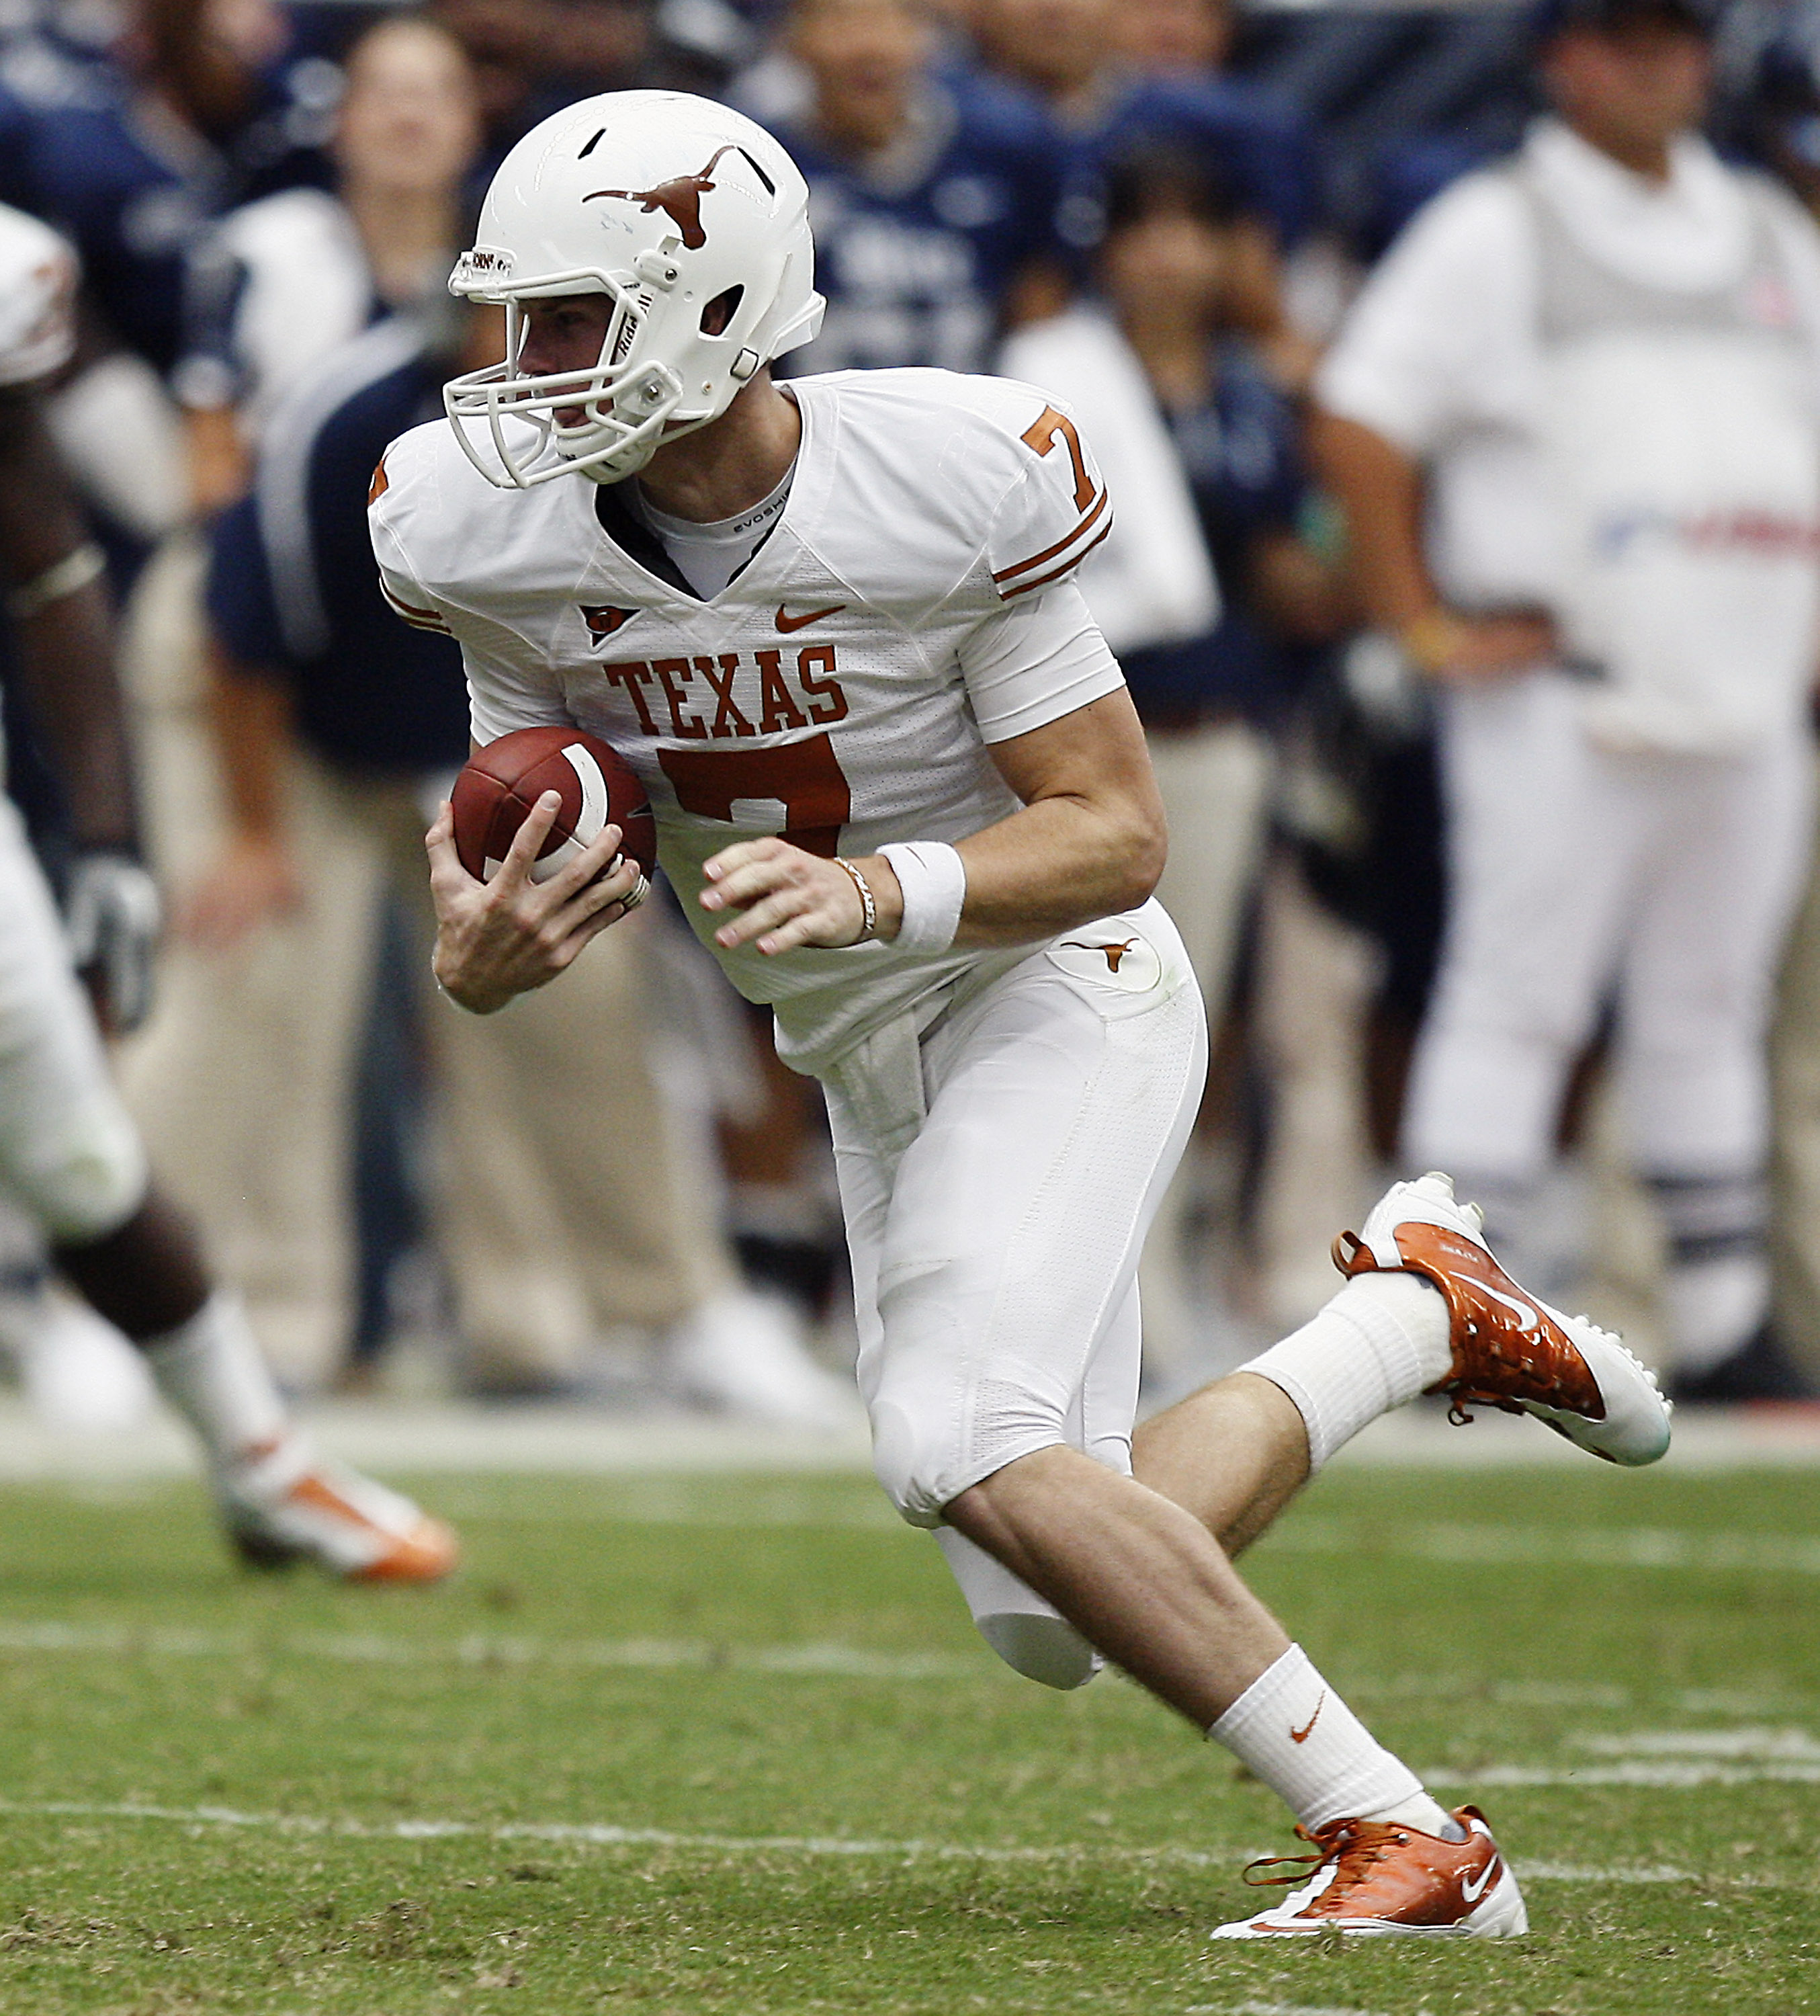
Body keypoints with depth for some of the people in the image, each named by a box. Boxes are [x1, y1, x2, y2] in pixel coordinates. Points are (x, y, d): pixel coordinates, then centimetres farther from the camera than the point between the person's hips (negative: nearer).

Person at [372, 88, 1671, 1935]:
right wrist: (479, 952, -23)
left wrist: (868, 894, -34)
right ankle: (1420, 1316, 26)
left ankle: (1400, 1839, -19)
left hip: (1052, 992, -6)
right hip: (866, 1066, 6)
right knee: (1057, 1622, 2)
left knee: (962, 1448, -29)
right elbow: (537, 830, 2)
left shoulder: (948, 484, -22)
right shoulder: (496, 539, -9)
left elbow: (1114, 833, -16)